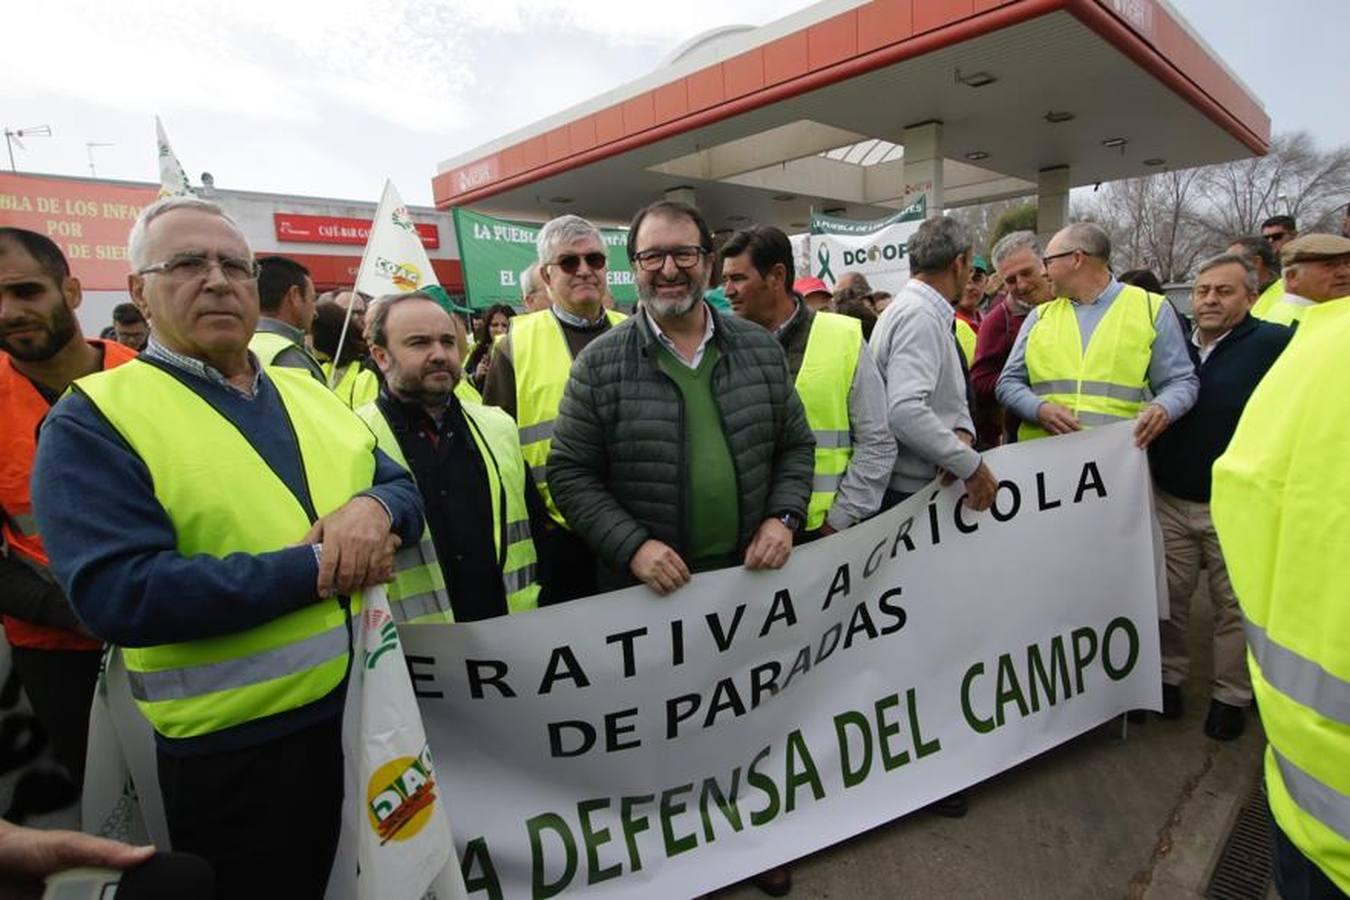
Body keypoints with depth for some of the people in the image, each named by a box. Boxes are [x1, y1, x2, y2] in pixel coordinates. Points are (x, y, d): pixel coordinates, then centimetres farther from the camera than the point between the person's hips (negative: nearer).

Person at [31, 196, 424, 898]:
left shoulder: (307, 392, 8)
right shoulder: (93, 419, -9)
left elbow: (406, 489, 8)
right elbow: (117, 595, -21)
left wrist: (375, 507, -16)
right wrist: (317, 569, -21)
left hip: (374, 704, 6)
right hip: (238, 747, -5)